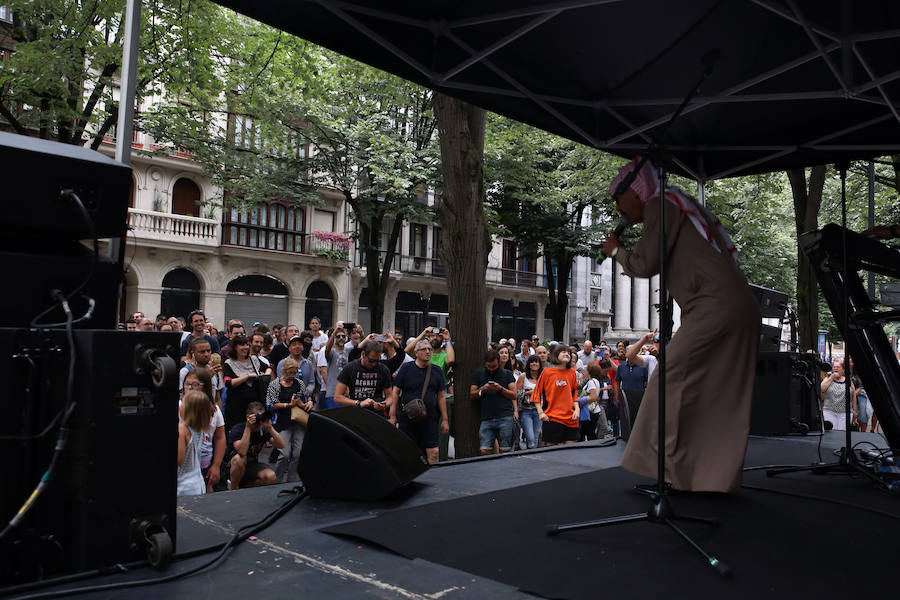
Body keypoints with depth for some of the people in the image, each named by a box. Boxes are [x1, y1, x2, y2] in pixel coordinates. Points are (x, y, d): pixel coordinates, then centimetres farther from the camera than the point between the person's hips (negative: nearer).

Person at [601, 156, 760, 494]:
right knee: (720, 396, 9)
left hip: (716, 306, -10)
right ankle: (719, 477, 12)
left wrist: (616, 251, 10)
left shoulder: (661, 205, -2)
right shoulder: (682, 206, 26)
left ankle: (672, 469, -6)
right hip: (742, 309, 10)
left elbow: (645, 265, -9)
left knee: (671, 378, -8)